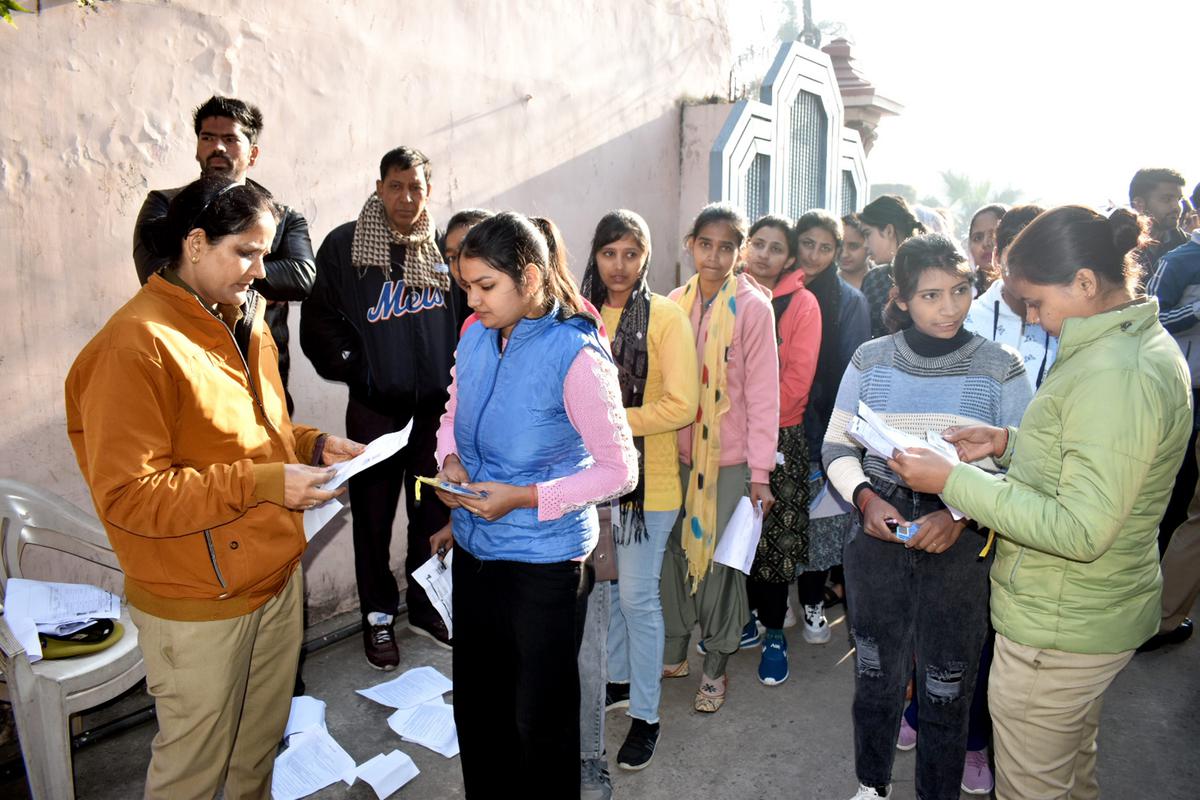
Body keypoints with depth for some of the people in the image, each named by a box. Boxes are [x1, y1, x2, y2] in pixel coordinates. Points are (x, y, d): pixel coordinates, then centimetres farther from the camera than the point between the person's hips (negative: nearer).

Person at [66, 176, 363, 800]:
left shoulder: (246, 324, 8)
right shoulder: (135, 346, -20)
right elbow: (126, 496, -22)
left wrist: (313, 445, 0)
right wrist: (260, 484, -27)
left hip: (276, 577, 8)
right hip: (197, 606, -7)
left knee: (262, 744, 24)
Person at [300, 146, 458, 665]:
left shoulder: (442, 248, 3)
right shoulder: (344, 246, -5)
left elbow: (467, 317, 13)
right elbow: (321, 322, -2)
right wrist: (354, 370, -7)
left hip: (436, 407, 3)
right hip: (375, 409, -2)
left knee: (433, 512, 13)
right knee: (374, 516, 8)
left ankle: (426, 609, 32)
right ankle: (378, 617, 27)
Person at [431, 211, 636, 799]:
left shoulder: (576, 355, -20)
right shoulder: (476, 337, 0)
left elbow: (619, 469, -17)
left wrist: (525, 497, -24)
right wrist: (450, 460, -6)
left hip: (543, 560, -6)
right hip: (473, 549, 7)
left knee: (541, 716, 13)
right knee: (475, 704, 23)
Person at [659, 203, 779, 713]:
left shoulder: (753, 307, -8)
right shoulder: (676, 303, 5)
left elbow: (763, 392, -9)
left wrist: (760, 471, -12)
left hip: (730, 456, -4)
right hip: (678, 452, 4)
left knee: (721, 557, 4)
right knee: (675, 549, 11)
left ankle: (716, 666, 23)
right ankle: (673, 652, 30)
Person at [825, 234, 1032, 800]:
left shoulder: (1001, 367, -5)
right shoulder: (870, 359, -2)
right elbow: (837, 448, 3)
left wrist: (962, 513, -19)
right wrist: (866, 498, -15)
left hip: (962, 548, -1)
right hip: (877, 537, 2)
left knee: (946, 689, 12)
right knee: (875, 674, 17)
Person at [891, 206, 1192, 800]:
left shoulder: (1115, 376, -28)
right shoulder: (1141, 343, 5)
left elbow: (1080, 529, -30)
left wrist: (954, 480, -27)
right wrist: (1007, 442, 3)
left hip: (1057, 628, -10)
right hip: (1093, 612, 10)